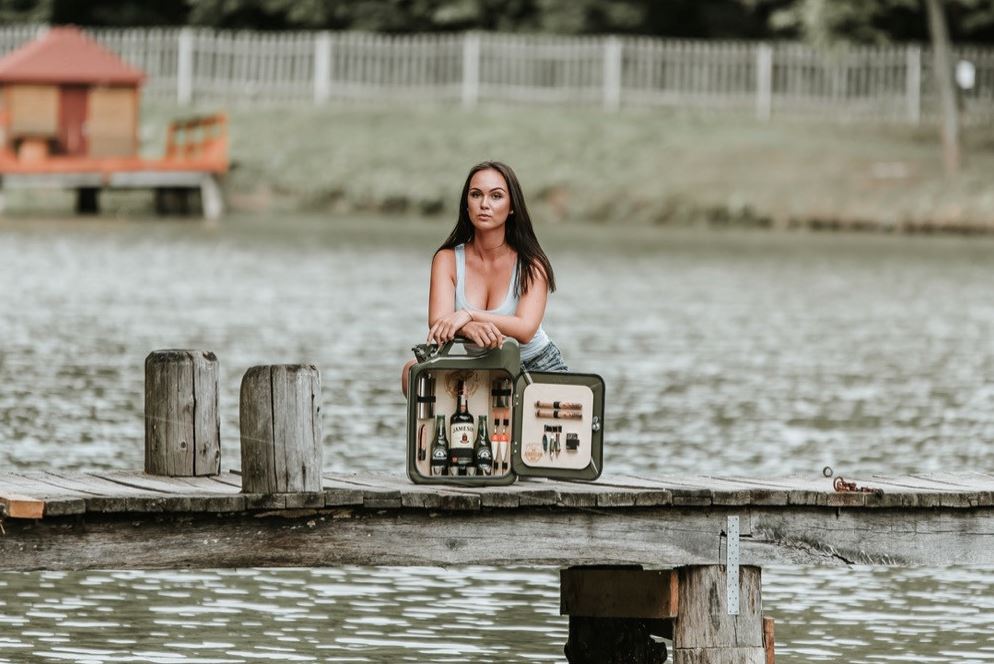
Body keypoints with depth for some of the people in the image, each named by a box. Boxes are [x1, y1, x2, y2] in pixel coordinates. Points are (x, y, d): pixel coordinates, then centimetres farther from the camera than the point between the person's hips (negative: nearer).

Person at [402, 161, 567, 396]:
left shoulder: (531, 263, -10)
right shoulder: (448, 260, -5)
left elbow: (525, 329, -25)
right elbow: (438, 322, -21)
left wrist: (469, 314, -39)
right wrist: (469, 329, -44)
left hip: (536, 366, -1)